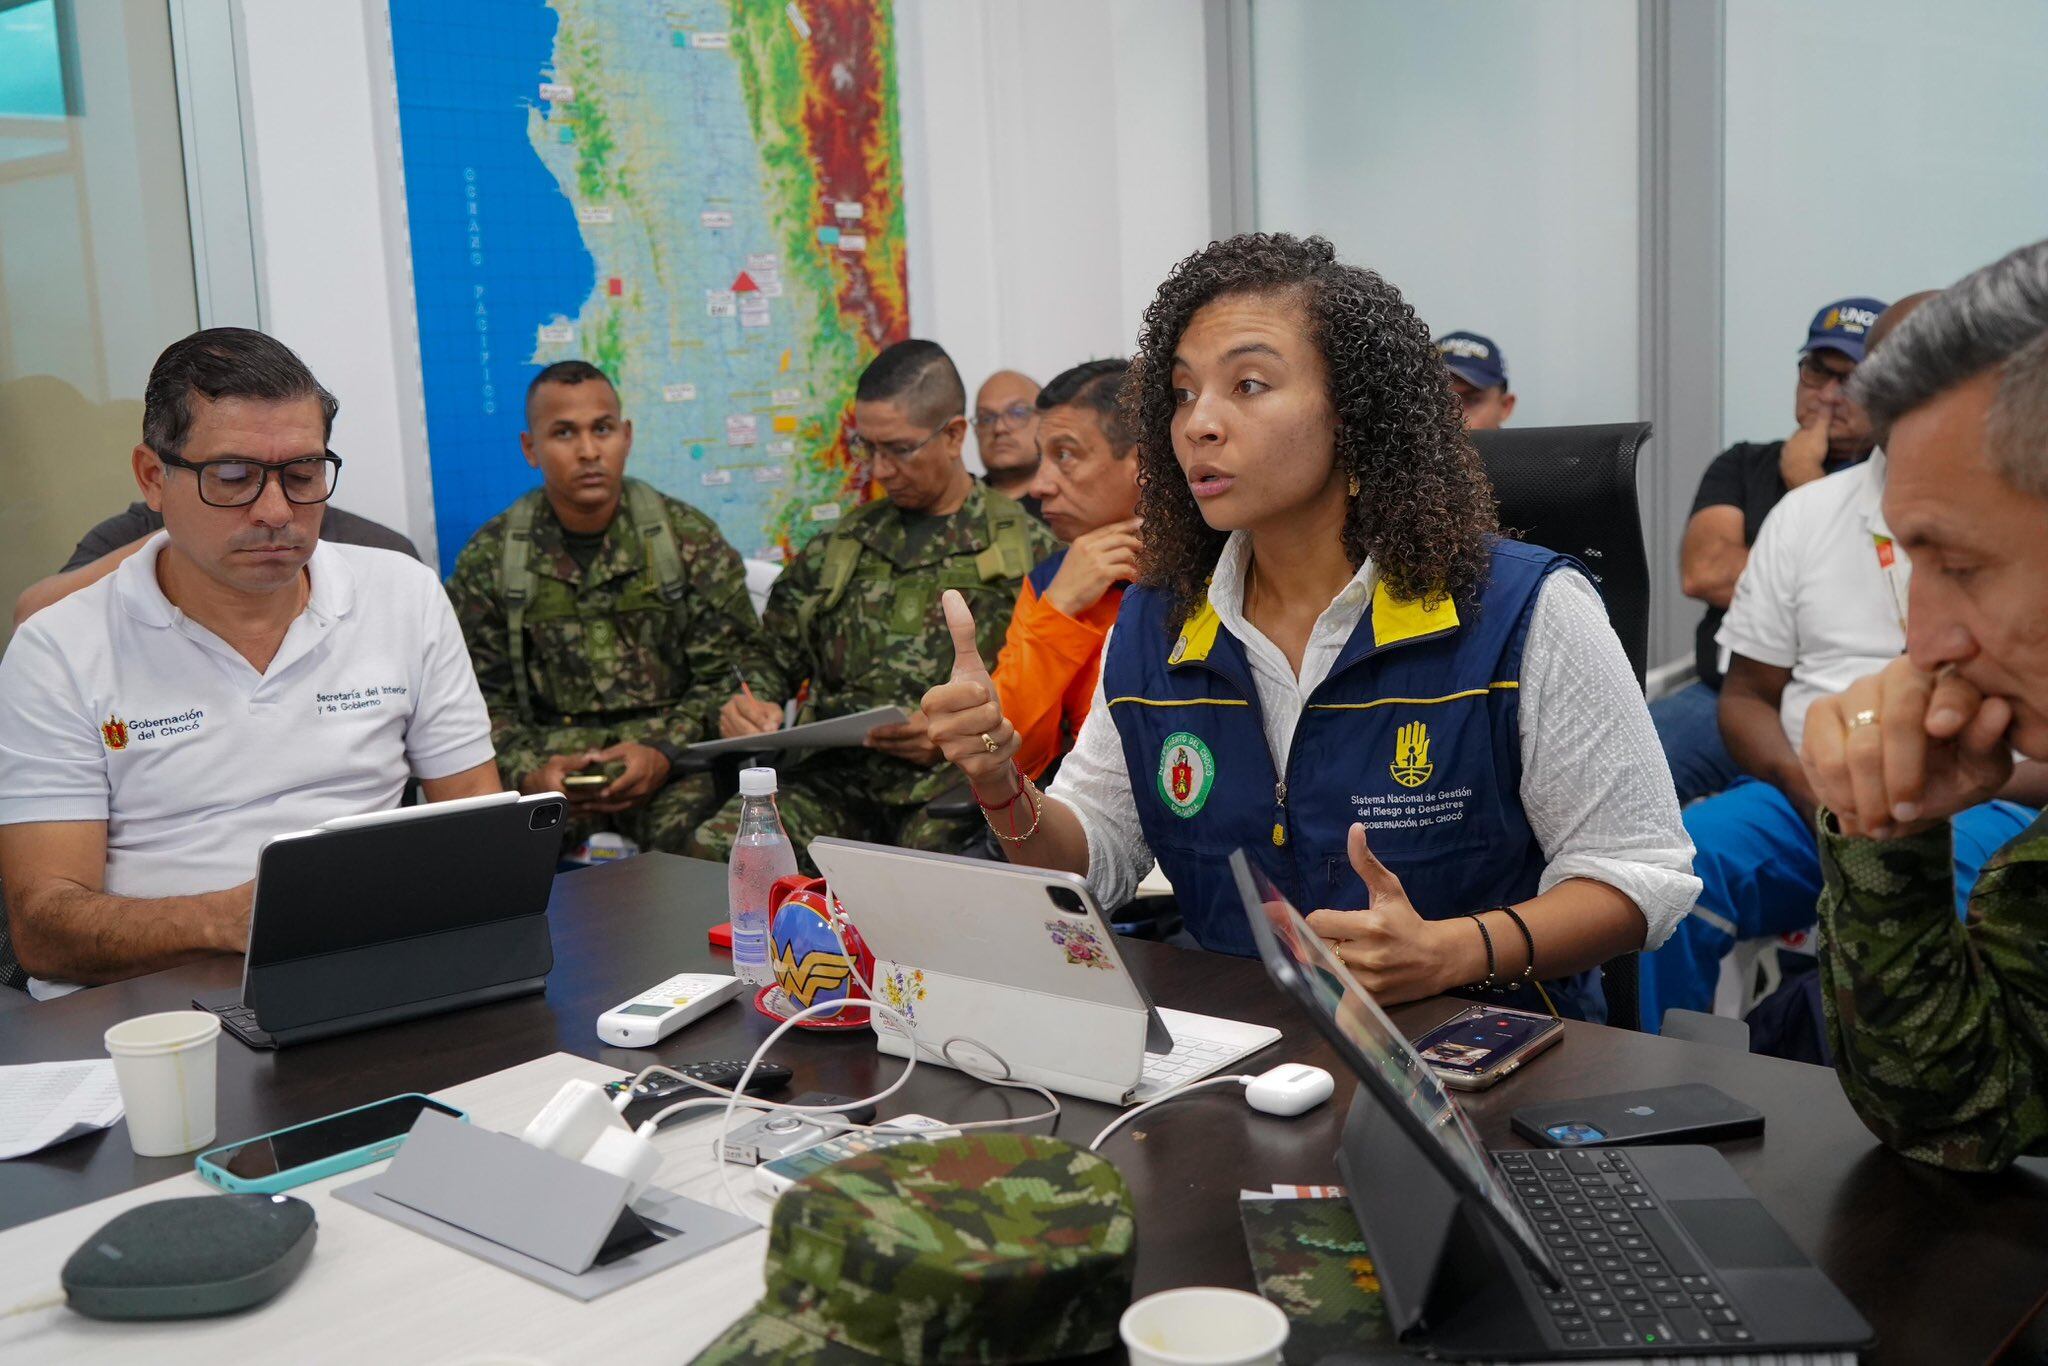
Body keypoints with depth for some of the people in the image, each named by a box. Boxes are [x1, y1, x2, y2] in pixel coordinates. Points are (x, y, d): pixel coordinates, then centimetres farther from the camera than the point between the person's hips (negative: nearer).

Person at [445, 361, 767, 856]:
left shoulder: (691, 540, 7)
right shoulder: (488, 559, 9)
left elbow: (733, 675, 2)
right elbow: (478, 698, 6)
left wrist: (664, 752, -15)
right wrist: (528, 771, -14)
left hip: (673, 760, 0)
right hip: (549, 758, 0)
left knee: (693, 835, -32)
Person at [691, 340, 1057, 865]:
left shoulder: (1027, 550, 8)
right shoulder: (840, 546, 22)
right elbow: (776, 659, 28)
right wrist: (748, 705, 5)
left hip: (955, 782, -4)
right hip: (833, 774, 4)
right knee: (715, 846, -26)